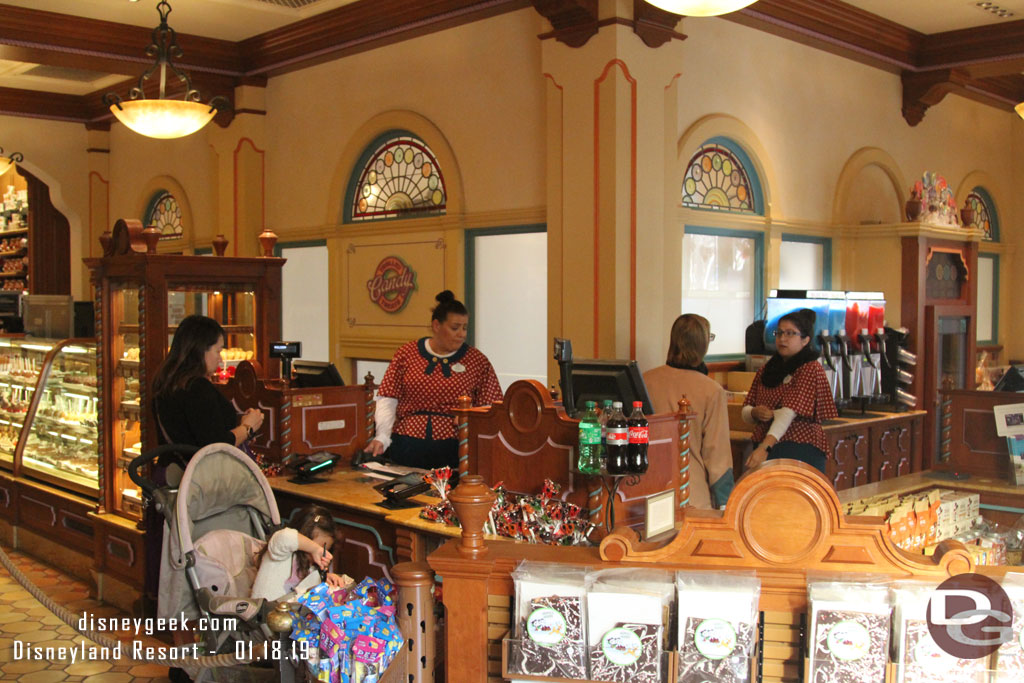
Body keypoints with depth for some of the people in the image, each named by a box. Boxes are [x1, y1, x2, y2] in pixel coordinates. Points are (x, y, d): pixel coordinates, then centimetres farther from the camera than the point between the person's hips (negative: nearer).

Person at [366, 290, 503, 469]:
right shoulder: (406, 354, 9)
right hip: (407, 446, 1)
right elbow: (387, 399, 6)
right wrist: (381, 437, -7)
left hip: (454, 448, 0)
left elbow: (491, 409, 5)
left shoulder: (477, 361, 8)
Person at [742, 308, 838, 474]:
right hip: (762, 449, 5)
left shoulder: (811, 369, -6)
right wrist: (755, 413, -10)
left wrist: (765, 447, -29)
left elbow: (789, 412, -18)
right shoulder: (766, 370, 15)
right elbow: (746, 411, 14)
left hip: (800, 452, -5)